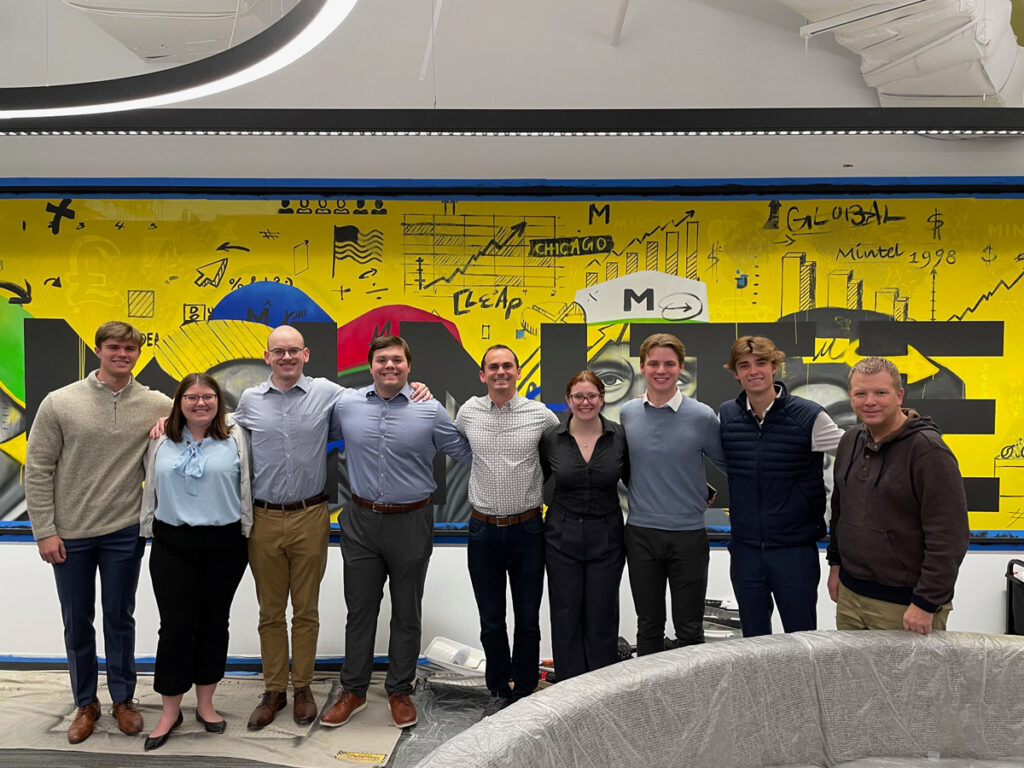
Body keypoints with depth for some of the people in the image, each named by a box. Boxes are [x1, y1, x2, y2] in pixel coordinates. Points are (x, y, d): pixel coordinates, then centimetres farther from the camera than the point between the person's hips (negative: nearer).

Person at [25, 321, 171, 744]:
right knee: (77, 623, 13)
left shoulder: (156, 405, -4)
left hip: (124, 532, 0)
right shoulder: (60, 403, -6)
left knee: (120, 618, 13)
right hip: (69, 535, 0)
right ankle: (85, 703, 32)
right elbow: (37, 470, -3)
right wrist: (44, 531, -6)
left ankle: (123, 699, 30)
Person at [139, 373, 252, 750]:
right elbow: (151, 489, 13)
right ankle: (170, 711, 17)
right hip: (173, 546, 0)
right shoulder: (161, 442, 5)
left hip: (224, 546, 0)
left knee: (214, 623, 10)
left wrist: (245, 531, 5)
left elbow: (244, 488, 5)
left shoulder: (235, 439, 1)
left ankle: (205, 704, 25)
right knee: (176, 627, 2)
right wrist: (151, 532, 12)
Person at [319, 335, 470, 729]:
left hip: (411, 522, -1)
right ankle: (353, 691, 29)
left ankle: (400, 692, 29)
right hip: (361, 521, 2)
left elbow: (467, 453, 3)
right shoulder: (346, 405, -2)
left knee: (407, 613, 12)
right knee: (359, 610, 13)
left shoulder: (430, 410, -6)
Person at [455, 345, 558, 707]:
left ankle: (525, 693, 27)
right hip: (483, 529, 1)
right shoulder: (468, 412, 0)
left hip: (527, 528, -1)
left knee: (528, 620, 9)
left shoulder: (541, 415, -5)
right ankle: (499, 691, 29)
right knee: (491, 622, 11)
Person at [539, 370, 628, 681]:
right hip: (562, 537, 0)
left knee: (602, 617, 9)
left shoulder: (619, 436, -5)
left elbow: (632, 480, 6)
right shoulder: (551, 438, -4)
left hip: (606, 539, 0)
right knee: (566, 616, 9)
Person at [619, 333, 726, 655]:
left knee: (689, 629, 9)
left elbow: (728, 463, 6)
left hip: (688, 534, -2)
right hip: (640, 533, 2)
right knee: (648, 627, 15)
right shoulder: (626, 414, 2)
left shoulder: (702, 416, -7)